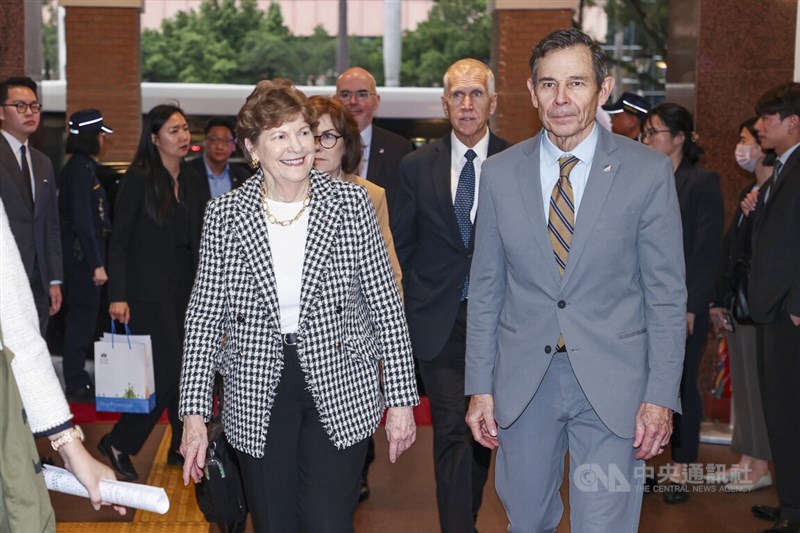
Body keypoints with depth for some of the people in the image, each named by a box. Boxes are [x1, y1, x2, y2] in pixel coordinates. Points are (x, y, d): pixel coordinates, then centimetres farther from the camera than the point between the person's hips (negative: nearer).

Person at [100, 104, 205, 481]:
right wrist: (118, 296, -16)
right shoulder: (139, 180, -9)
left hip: (186, 287, 7)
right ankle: (117, 444, 7)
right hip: (150, 291, -6)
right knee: (168, 373, -9)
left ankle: (183, 448, 20)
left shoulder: (189, 180, 10)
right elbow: (119, 242, -10)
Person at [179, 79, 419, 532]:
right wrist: (195, 412, -4)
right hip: (257, 399, 1)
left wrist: (401, 398, -2)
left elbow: (386, 306, -1)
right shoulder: (224, 214, -2)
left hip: (339, 396, -1)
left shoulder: (352, 203, -4)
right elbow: (205, 316, 1)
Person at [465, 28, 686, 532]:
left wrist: (661, 396, -8)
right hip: (523, 380, 3)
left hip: (612, 384, -2)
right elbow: (486, 288, 6)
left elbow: (667, 292, -3)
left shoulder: (648, 171, -4)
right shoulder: (500, 174, 2)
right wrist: (480, 387, 3)